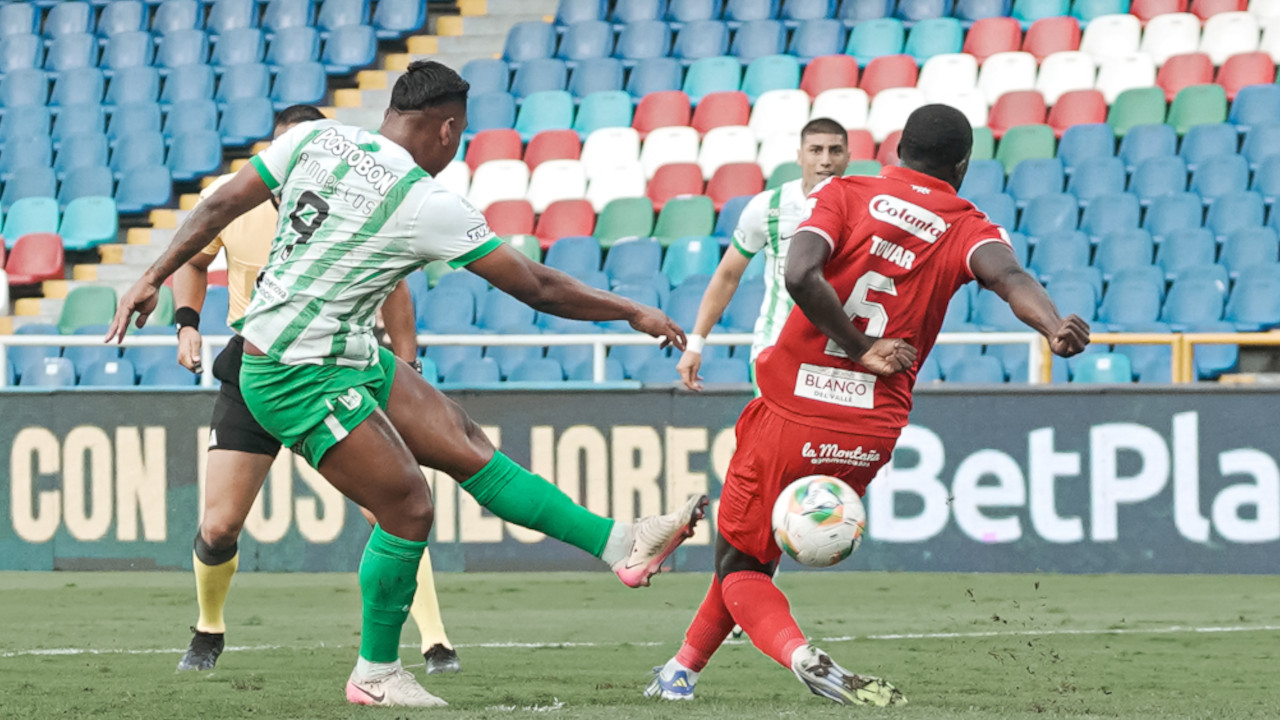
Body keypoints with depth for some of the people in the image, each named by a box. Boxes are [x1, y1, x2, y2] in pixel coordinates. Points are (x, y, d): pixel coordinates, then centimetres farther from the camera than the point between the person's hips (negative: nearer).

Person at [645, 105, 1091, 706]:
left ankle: (803, 658, -19)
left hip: (792, 414, -3)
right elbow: (1009, 277, -20)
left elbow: (800, 275, -18)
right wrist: (1055, 327, -39)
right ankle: (685, 667, 33)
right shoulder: (968, 229, 3)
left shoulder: (844, 195, 1)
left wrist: (860, 349, -8)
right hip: (872, 435, 3)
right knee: (752, 554, 25)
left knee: (740, 567, 7)